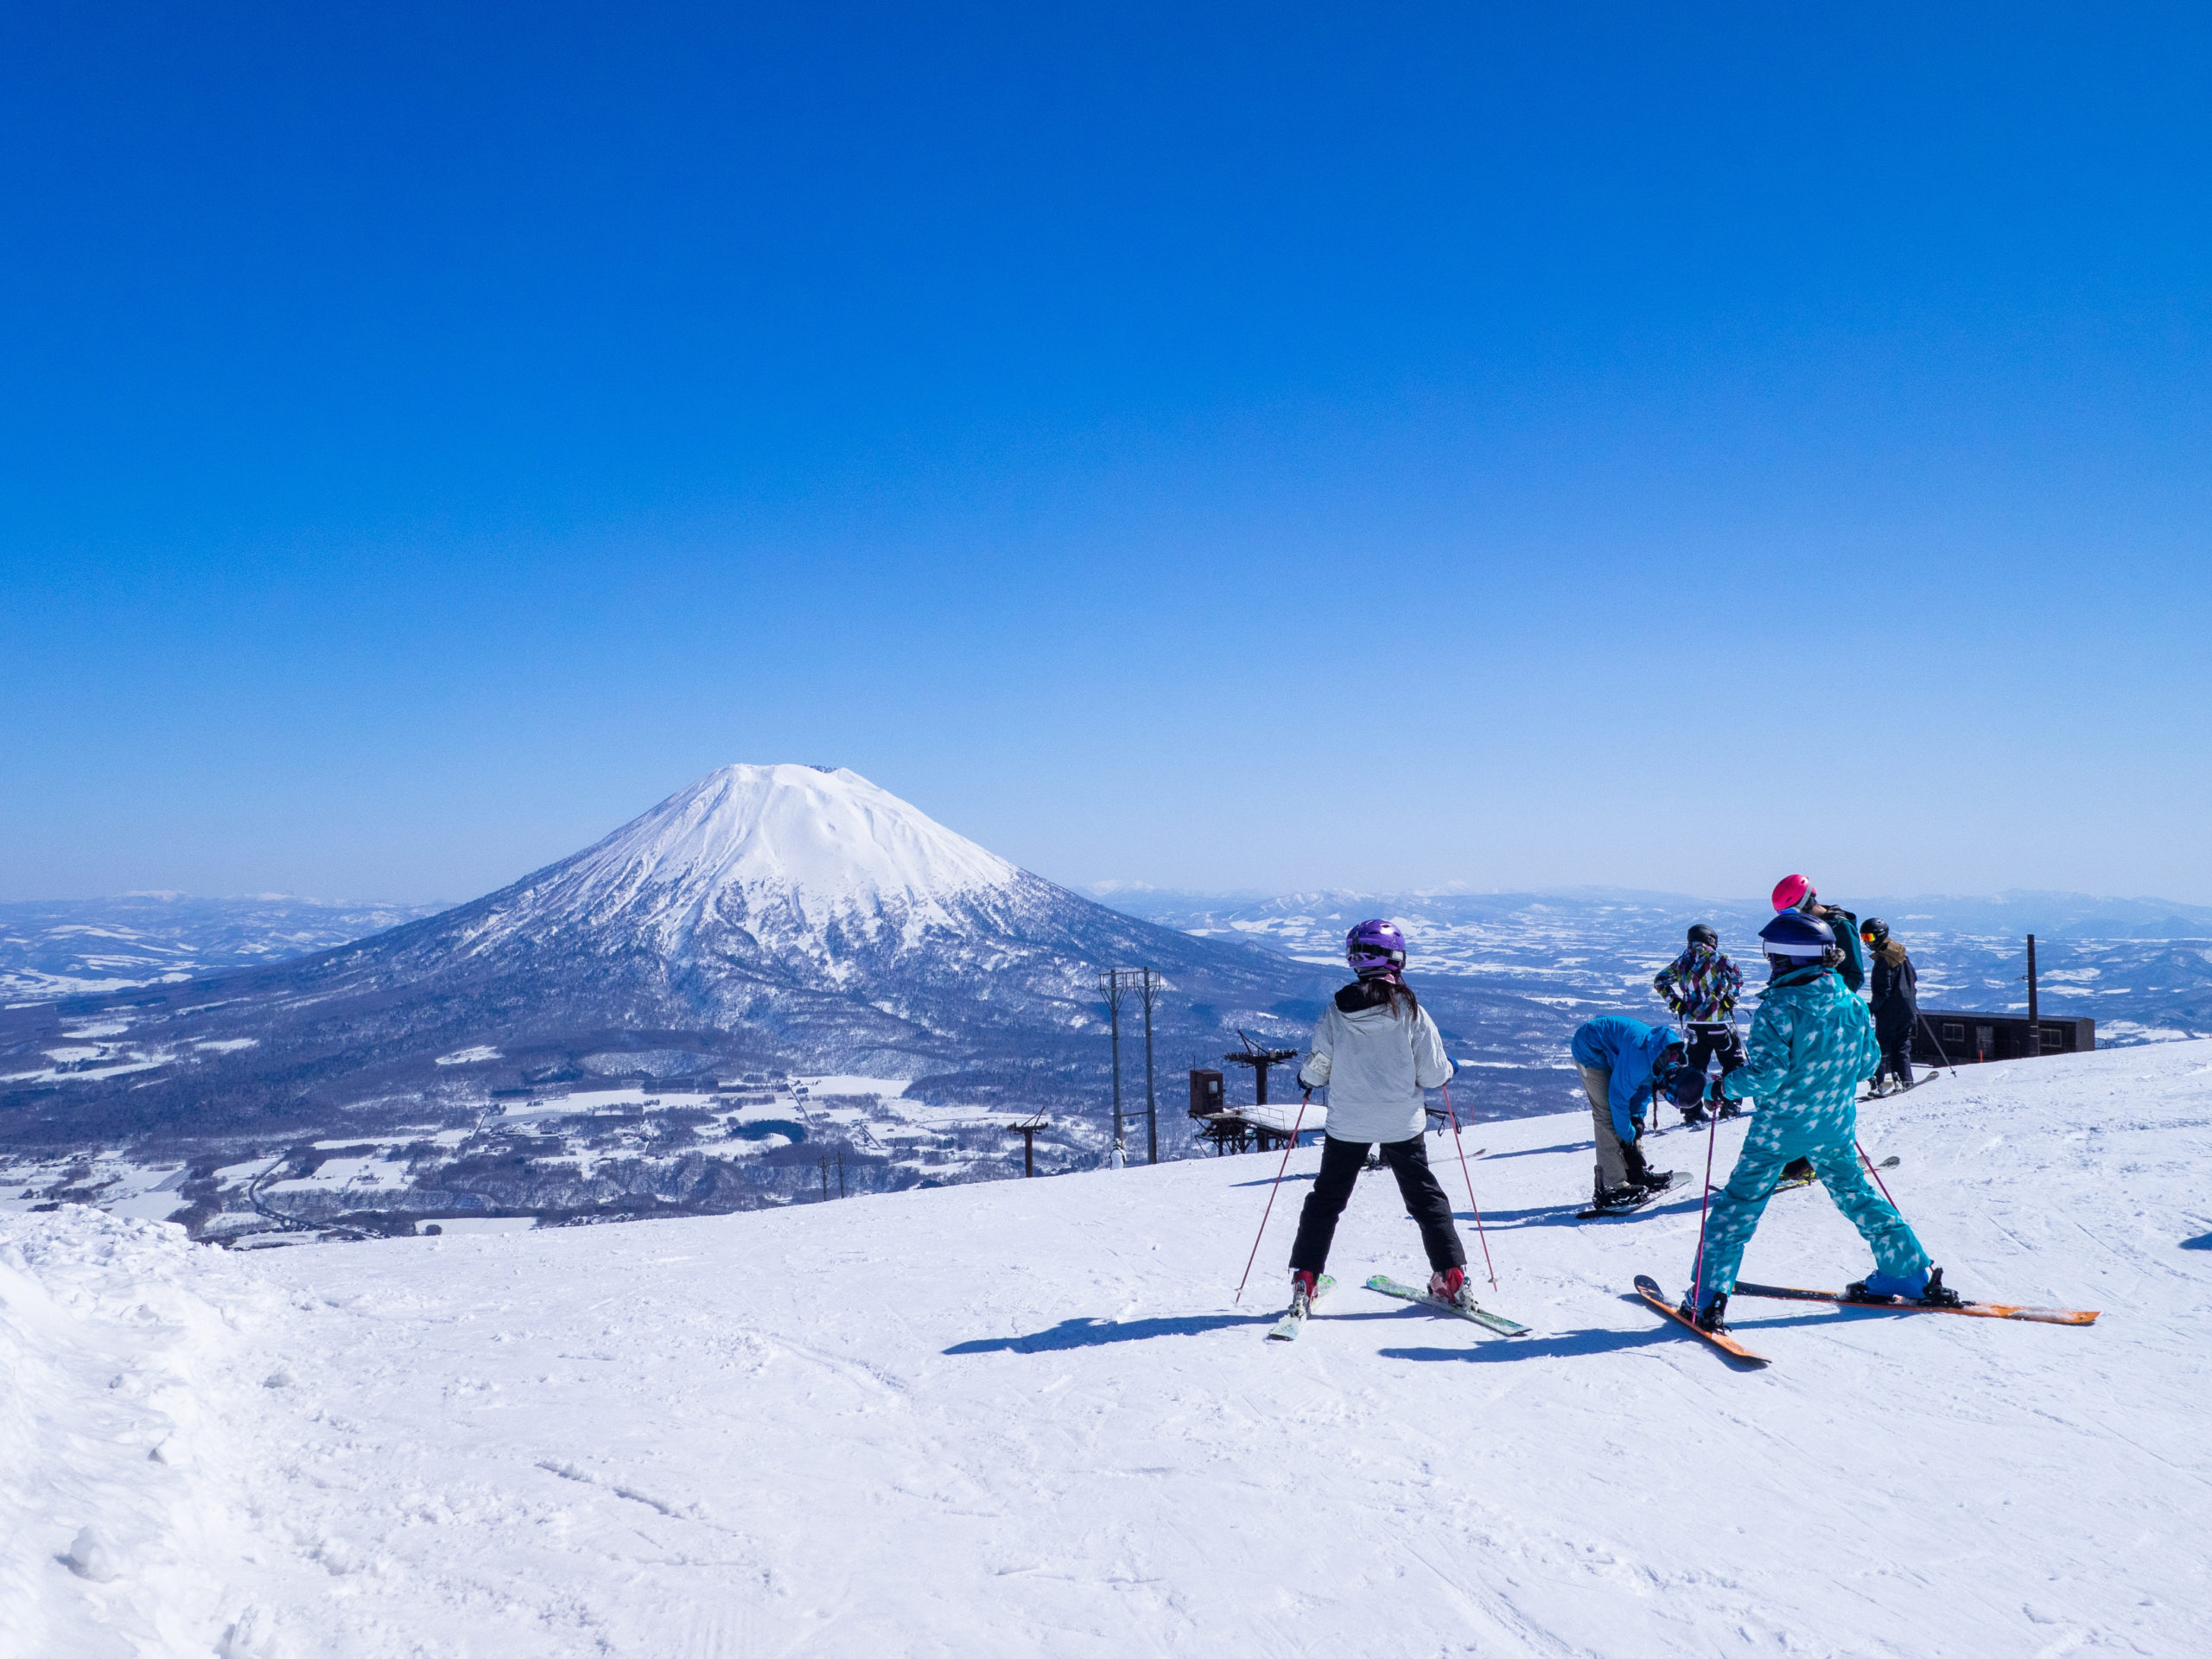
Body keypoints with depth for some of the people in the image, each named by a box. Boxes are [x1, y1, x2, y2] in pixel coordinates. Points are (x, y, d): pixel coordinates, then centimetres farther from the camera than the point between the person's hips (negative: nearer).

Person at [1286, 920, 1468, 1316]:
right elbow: (1433, 1075, -8)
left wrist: (1305, 1077, 18)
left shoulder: (1335, 1012, -9)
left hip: (1347, 1125, 1)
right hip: (1403, 1124, 0)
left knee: (1326, 1199, 14)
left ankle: (1304, 1280, 11)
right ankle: (1451, 1276, 17)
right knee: (1425, 1197, 17)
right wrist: (1447, 1071, 15)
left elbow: (1316, 1071, -4)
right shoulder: (1411, 1011, -12)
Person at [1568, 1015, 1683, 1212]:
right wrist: (1628, 1136, -17)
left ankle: (1637, 1173, 20)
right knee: (1607, 1115, -14)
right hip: (1591, 1050, -9)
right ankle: (1613, 1185, -14)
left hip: (1612, 1052, 9)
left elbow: (1646, 1085, 6)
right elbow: (1619, 1096, -27)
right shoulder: (1638, 1058, -37)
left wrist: (1637, 1116, -5)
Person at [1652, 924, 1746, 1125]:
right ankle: (1730, 1106, 8)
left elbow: (1660, 980, 11)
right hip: (1718, 1020, -4)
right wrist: (1730, 999, -4)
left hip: (1692, 1023, 4)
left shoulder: (1682, 961, 10)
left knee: (1695, 1065, 12)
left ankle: (1692, 1111, 7)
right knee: (1734, 1062, 13)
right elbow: (1736, 976, -15)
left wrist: (1674, 1002, 9)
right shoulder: (1716, 957, -3)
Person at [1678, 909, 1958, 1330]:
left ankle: (1708, 1295, 1)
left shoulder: (1779, 1007, -20)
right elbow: (1869, 1061, 9)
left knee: (1739, 1204, 2)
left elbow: (1766, 1073, -24)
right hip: (1835, 1127, 6)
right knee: (1855, 1194, 24)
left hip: (1780, 1126, -5)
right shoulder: (1853, 1004, 0)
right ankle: (1913, 1273, 31)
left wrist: (1727, 1084, -8)